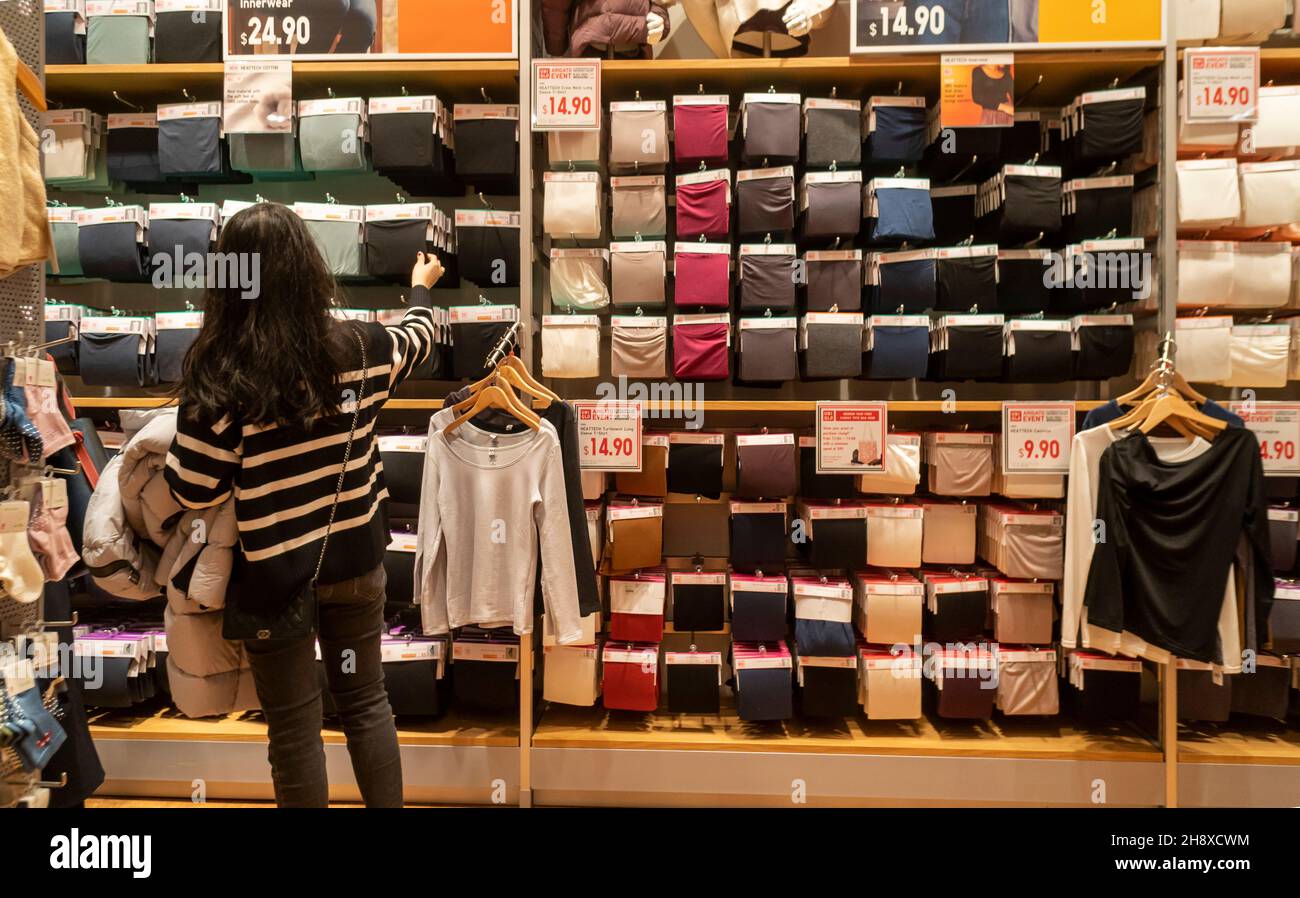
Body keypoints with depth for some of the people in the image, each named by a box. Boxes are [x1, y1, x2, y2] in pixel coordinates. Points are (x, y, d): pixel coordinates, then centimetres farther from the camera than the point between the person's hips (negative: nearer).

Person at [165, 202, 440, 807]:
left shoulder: (217, 373, -18)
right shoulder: (357, 348, -8)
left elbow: (193, 490, -15)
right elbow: (417, 339, 15)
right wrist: (421, 287, 35)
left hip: (272, 572, -3)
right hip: (353, 556, 4)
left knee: (294, 725, 15)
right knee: (366, 699, 21)